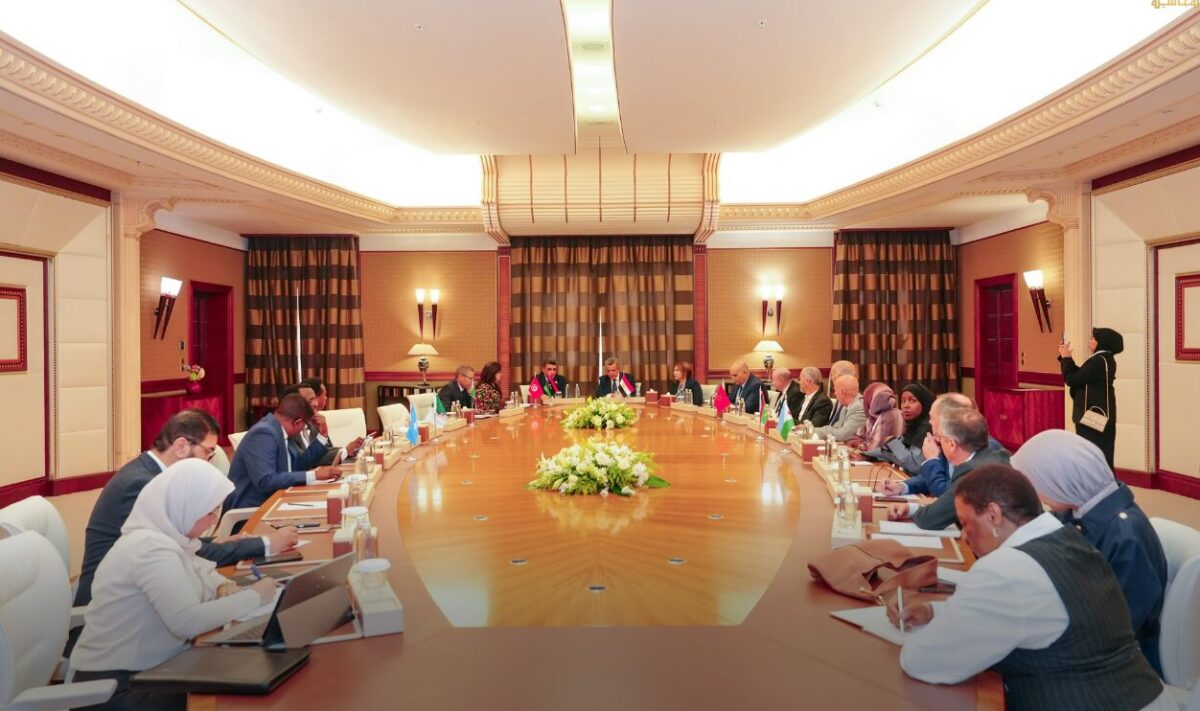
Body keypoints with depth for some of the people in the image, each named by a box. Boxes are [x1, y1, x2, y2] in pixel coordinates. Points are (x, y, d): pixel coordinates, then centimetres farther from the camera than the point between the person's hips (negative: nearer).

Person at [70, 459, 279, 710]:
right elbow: (188, 622, -34)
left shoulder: (164, 536, 3)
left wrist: (223, 587, -1)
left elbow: (198, 573, 21)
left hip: (145, 671, 8)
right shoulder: (150, 547, -25)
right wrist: (254, 596, -22)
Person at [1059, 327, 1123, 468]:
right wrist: (1066, 357, 10)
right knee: (1102, 457, 13)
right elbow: (1080, 376, 17)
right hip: (1100, 414, 10)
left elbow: (1072, 380, -17)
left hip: (1093, 415, -10)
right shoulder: (1105, 359, 13)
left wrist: (1066, 358, -6)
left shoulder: (1098, 361, -19)